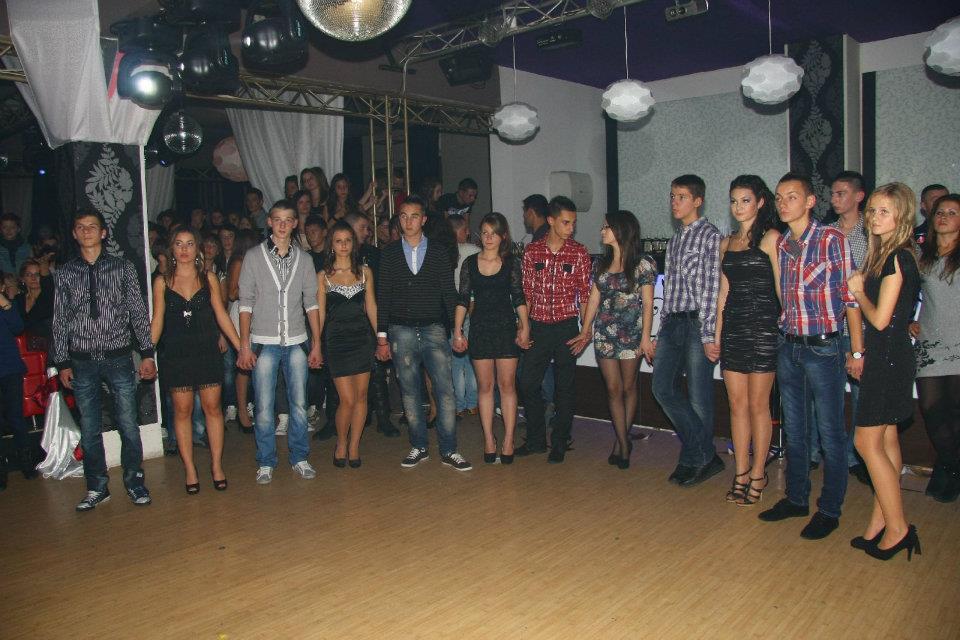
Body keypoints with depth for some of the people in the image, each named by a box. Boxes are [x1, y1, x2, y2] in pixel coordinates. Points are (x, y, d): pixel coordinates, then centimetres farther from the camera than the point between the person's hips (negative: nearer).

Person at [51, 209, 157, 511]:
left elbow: (139, 313, 2)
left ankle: (134, 481, 19)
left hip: (118, 358, -1)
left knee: (128, 424, 2)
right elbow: (60, 320, 8)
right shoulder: (65, 273, 6)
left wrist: (147, 354, -3)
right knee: (89, 429, 8)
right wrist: (62, 363, 4)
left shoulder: (123, 268, 3)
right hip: (82, 362, 1)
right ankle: (97, 488, 22)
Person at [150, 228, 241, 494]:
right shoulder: (162, 282, 4)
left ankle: (216, 465, 13)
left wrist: (240, 346, 1)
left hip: (207, 351, 0)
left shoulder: (208, 278, 5)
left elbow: (221, 315, 5)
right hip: (175, 354, 0)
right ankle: (190, 469, 13)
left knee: (212, 407, 2)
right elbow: (157, 321, 5)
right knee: (182, 411, 4)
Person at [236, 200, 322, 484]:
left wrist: (316, 343, 4)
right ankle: (266, 463, 15)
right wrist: (244, 345, -5)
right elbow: (246, 303, 0)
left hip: (296, 343, 2)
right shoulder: (254, 256, 2)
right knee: (264, 407, 1)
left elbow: (311, 303, 8)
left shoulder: (303, 259, 8)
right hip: (264, 343, -2)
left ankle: (299, 458, 19)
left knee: (299, 404, 5)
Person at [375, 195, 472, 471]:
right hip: (401, 332, 1)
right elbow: (383, 298, 7)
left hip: (433, 330, -1)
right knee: (410, 392, 7)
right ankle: (419, 447, 19)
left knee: (445, 390, -6)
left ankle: (448, 450, 3)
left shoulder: (438, 252, 6)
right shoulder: (389, 254, 7)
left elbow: (449, 293, 6)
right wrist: (382, 337, 3)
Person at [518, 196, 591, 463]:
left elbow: (585, 294, 0)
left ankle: (559, 443, 19)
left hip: (566, 327, -2)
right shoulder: (532, 251, 2)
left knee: (564, 387, 5)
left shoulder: (579, 253, -2)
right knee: (528, 383, 5)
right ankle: (535, 439, 22)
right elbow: (526, 292, 6)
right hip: (538, 327, 2)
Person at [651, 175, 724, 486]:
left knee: (698, 396, 0)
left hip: (697, 323, -7)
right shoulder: (674, 240, 19)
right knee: (663, 387, 4)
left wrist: (709, 335, -16)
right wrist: (660, 333, 16)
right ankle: (702, 454, 16)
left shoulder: (710, 235, -4)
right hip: (672, 322, 8)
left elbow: (712, 287, -11)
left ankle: (698, 459, 17)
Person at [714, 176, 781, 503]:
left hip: (762, 326, -6)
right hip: (733, 327, 6)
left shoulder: (770, 238, -3)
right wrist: (717, 332, 12)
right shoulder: (726, 243, 14)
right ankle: (741, 473, 18)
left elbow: (781, 286, -6)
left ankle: (758, 474, 15)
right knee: (737, 404, 8)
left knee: (758, 404, 2)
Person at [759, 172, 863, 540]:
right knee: (794, 430, 14)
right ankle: (796, 499, 28)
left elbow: (851, 297, -8)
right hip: (788, 347, 6)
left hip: (823, 347, -5)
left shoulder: (832, 240, -8)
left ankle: (829, 509, 16)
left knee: (830, 433, 4)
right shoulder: (779, 246, 8)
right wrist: (781, 337, 10)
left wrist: (857, 351, -10)